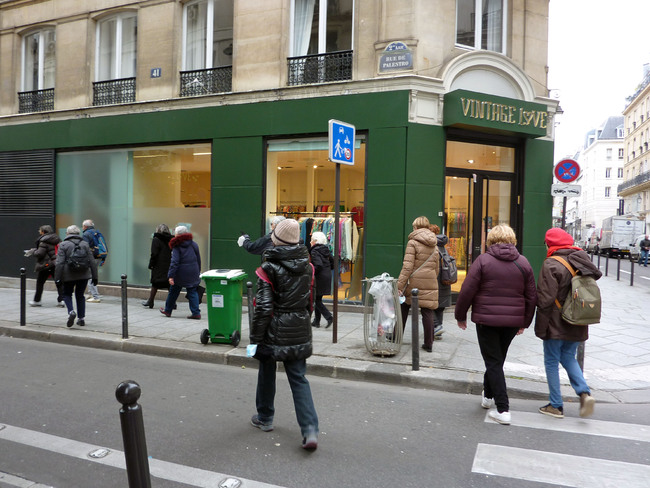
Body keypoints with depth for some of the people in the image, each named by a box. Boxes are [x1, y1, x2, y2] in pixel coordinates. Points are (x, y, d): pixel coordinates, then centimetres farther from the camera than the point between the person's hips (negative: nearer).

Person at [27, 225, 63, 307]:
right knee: (59, 282, 6)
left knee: (40, 282, 10)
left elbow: (40, 253, -16)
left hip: (46, 265, -5)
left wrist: (32, 251, 4)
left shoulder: (43, 241, -12)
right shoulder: (57, 239, 8)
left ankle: (36, 301, 20)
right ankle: (61, 300, -1)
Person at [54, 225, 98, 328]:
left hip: (69, 275, -3)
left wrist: (57, 278, -6)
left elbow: (59, 263, -9)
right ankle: (81, 318, 13)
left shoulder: (63, 245, -3)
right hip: (84, 275, 3)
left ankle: (71, 312, -10)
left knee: (67, 294, 15)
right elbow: (92, 262, 6)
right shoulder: (85, 244, 7)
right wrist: (94, 277, 10)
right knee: (80, 295, 14)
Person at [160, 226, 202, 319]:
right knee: (192, 292, 6)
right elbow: (198, 260, 10)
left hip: (180, 274, -3)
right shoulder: (194, 245, 5)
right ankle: (196, 312, -3)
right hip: (193, 274, 3)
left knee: (173, 292, 13)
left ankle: (167, 310, 30)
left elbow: (174, 262, -16)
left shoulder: (177, 247, -8)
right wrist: (198, 273, 19)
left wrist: (171, 276, -17)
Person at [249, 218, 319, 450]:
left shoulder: (269, 268, -16)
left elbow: (263, 307, -16)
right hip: (300, 333, 4)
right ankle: (310, 431, 0)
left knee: (266, 374, 18)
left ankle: (264, 418, 36)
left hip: (274, 333, -4)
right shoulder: (307, 266, 1)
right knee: (299, 379, 9)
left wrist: (255, 337, -8)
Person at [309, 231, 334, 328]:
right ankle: (316, 321, 20)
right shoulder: (326, 250, 10)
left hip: (319, 278, -8)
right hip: (327, 276, 8)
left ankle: (329, 317, -10)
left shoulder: (314, 251, -13)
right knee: (318, 299, 15)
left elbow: (318, 265, -24)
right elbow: (333, 263, 12)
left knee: (317, 300, 1)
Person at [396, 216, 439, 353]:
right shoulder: (434, 245, 11)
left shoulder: (413, 242, -7)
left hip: (413, 282, -4)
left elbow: (407, 266, -14)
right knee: (427, 312, 5)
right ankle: (428, 344, 9)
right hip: (430, 284, 4)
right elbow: (437, 268, 17)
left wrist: (400, 285, -13)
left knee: (403, 308, 12)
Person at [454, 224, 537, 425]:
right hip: (513, 321, 4)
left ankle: (503, 410, 0)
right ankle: (488, 396, 37)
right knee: (498, 359, 21)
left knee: (493, 362, 4)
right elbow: (532, 296, 9)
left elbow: (467, 291, -9)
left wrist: (460, 316, 3)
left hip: (486, 319, -4)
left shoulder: (483, 260, -7)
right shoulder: (523, 262, 5)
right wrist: (525, 322, 19)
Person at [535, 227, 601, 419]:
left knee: (551, 362, 6)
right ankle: (584, 393, 3)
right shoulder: (581, 262, 6)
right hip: (577, 325, 6)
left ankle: (556, 406, 11)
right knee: (569, 358, 21)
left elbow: (545, 299, -17)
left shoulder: (551, 265, -16)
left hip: (556, 324, -6)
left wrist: (540, 327, -12)